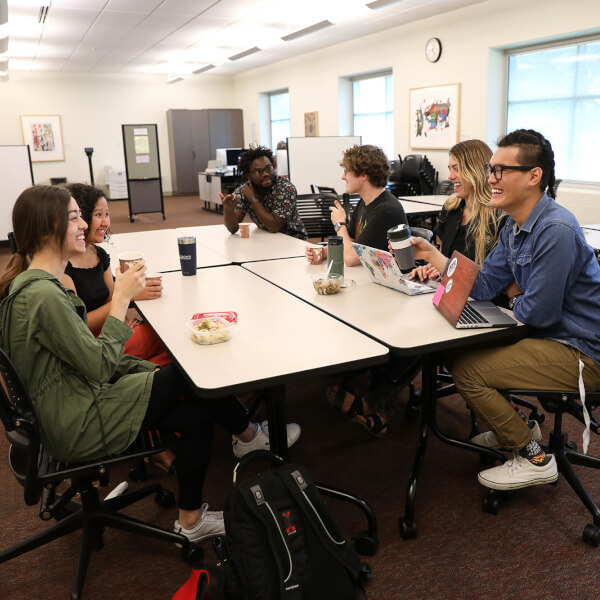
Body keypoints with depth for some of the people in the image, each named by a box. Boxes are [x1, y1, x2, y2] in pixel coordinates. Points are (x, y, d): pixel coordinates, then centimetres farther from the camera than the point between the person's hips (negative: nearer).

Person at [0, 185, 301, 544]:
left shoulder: (35, 283, 9)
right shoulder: (42, 295, -25)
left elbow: (87, 354, 12)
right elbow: (100, 365, -24)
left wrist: (151, 370, 4)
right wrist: (122, 298, -17)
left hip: (66, 415, 10)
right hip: (80, 426, -10)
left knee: (196, 413, 4)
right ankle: (249, 436, 19)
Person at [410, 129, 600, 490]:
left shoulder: (556, 231, -27)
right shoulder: (516, 226, 5)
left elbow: (537, 313, -26)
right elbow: (483, 286, 3)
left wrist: (515, 297, -4)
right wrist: (431, 254, -4)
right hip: (555, 336, 10)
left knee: (467, 371, -14)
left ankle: (533, 458, 5)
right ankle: (513, 428, 31)